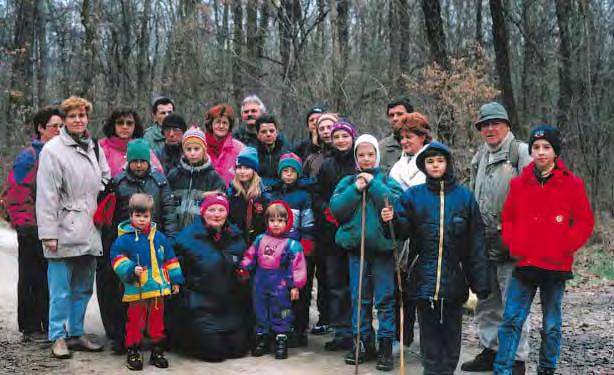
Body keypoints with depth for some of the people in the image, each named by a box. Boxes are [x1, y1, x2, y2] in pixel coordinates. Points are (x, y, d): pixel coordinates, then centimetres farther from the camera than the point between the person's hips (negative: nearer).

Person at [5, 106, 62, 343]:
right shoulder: (28, 157, -7)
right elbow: (15, 192, -10)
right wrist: (23, 223, -13)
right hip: (34, 230, -6)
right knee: (32, 279, 2)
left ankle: (51, 325, 19)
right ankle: (30, 328, 10)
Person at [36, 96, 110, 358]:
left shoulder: (93, 147, 12)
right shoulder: (53, 150, -7)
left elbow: (105, 179, 22)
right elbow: (46, 195, -11)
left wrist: (101, 212, 8)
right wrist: (49, 233, -14)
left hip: (89, 232, 6)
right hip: (64, 232, -6)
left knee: (83, 288, 13)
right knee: (61, 289, -1)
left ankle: (76, 333, 23)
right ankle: (58, 337, 10)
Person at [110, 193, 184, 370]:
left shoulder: (159, 237, 9)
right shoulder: (124, 239, -5)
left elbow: (170, 258, 14)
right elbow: (117, 257, -8)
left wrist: (175, 280, 13)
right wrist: (131, 269, -22)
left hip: (158, 287, 4)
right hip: (136, 289, -4)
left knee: (157, 321, 12)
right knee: (135, 321, 2)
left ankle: (157, 350, 23)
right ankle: (133, 351, 14)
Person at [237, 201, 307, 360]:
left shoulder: (292, 244, -10)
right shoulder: (260, 239, 5)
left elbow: (297, 266, -11)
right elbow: (250, 257, 14)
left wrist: (295, 285, -13)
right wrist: (243, 270, 4)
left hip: (280, 287, -5)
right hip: (261, 284, 5)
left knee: (280, 314, 2)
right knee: (260, 312, 13)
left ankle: (281, 342, 11)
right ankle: (261, 339, 26)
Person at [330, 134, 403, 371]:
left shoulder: (387, 180, 4)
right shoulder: (348, 182, 10)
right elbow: (336, 208, -3)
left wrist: (373, 184, -13)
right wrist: (356, 189, -12)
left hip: (383, 245, -2)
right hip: (356, 245, 2)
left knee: (385, 298, 1)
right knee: (359, 298, 9)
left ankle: (386, 345, 8)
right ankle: (363, 342, 20)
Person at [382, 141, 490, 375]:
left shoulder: (464, 196, 3)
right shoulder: (413, 196, 5)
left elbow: (475, 243, 1)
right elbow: (402, 232, 1)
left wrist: (480, 284, -3)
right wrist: (391, 221, -21)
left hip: (454, 281, 0)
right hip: (424, 280, 0)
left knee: (451, 333, 7)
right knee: (430, 334, 4)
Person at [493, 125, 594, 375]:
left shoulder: (571, 184, -2)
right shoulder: (519, 183, 5)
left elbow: (585, 222, -1)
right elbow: (508, 218, 13)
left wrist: (565, 247, -10)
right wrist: (512, 244, 0)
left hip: (555, 266, -1)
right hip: (524, 264, 2)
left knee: (552, 326, 10)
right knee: (512, 320, -1)